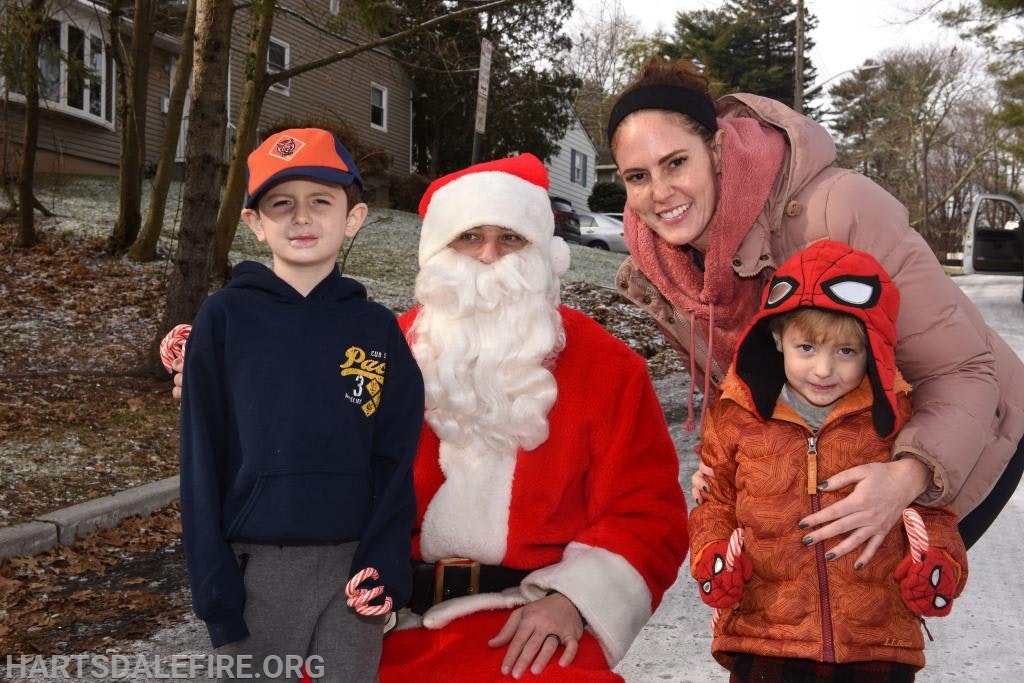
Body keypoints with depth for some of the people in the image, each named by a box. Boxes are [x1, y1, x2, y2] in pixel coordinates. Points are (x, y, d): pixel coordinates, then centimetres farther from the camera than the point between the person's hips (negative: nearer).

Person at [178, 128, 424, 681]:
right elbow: (202, 456, -2)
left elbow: (396, 458, 2)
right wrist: (214, 583, -6)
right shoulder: (225, 318, -2)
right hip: (257, 566, -1)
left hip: (355, 564, 1)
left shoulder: (378, 329, 2)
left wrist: (384, 563, -8)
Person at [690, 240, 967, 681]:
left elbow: (929, 507, 12)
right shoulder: (735, 416, -1)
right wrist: (712, 554, -7)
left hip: (880, 647, 1)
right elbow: (716, 504, 11)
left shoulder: (894, 416, 0)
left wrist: (940, 562, -6)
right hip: (763, 642, 0)